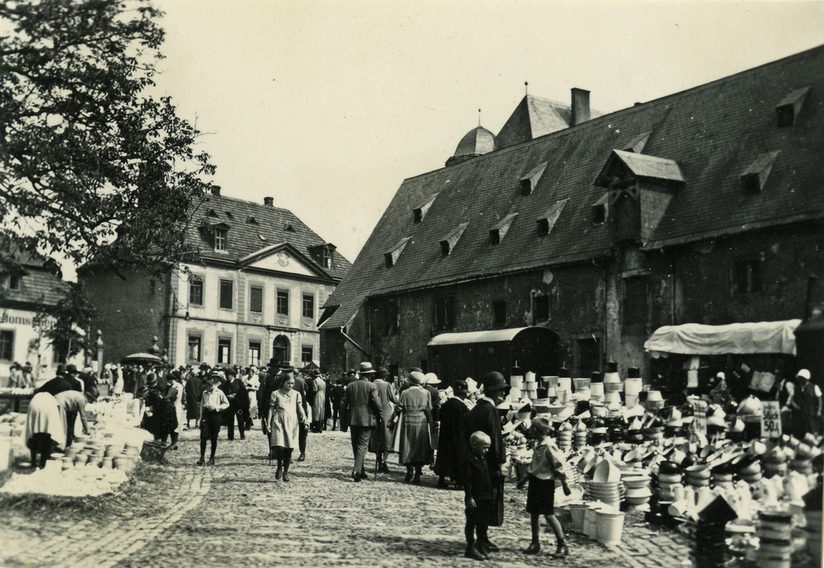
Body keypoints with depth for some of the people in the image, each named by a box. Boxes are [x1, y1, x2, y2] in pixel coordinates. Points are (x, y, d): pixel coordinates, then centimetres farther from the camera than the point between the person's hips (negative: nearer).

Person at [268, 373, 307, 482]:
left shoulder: (296, 394, 12)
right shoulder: (276, 394, 7)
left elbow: (300, 407, 7)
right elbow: (271, 409, 8)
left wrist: (303, 415, -14)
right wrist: (268, 423, 2)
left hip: (292, 422, 2)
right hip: (279, 421, -2)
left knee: (289, 448, 0)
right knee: (278, 445, -17)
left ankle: (286, 471, 15)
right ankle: (279, 466, 10)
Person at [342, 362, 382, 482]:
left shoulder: (350, 385, 6)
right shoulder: (371, 387, -8)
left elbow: (344, 402, 7)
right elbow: (376, 403, -12)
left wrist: (346, 416, 16)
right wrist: (379, 415, 3)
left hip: (353, 420, 4)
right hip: (366, 420, -4)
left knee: (356, 446, 14)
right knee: (362, 445, -3)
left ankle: (361, 471, 22)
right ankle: (356, 470, -15)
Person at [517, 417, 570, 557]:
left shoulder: (549, 447, -18)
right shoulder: (538, 446, 11)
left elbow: (559, 467, -16)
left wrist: (565, 485, -14)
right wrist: (524, 481, 24)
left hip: (545, 483, -9)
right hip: (535, 482, 9)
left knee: (548, 514, -6)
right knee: (533, 513, 11)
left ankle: (562, 545, 4)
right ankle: (535, 544, 20)